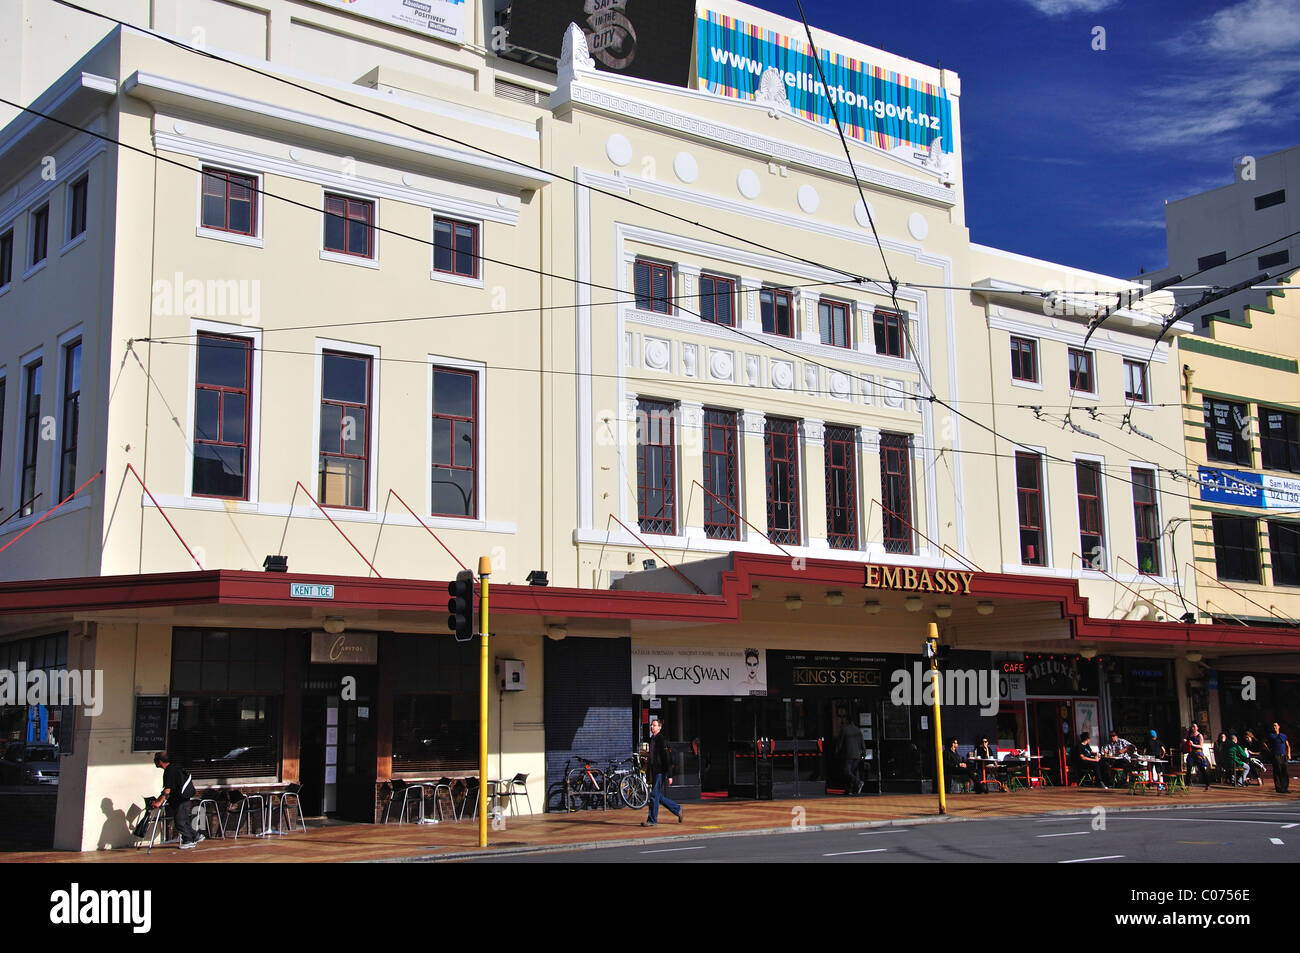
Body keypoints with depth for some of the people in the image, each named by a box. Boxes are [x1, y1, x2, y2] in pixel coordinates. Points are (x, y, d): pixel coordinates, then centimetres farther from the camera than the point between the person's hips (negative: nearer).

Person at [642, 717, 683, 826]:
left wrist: (669, 775, -18)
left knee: (654, 795, -9)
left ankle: (652, 820, -2)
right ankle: (678, 809, 25)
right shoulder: (652, 739, 15)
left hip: (660, 772, -9)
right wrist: (648, 761, 8)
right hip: (654, 771, 9)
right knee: (659, 797, 11)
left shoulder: (662, 740, -11)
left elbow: (667, 758, -15)